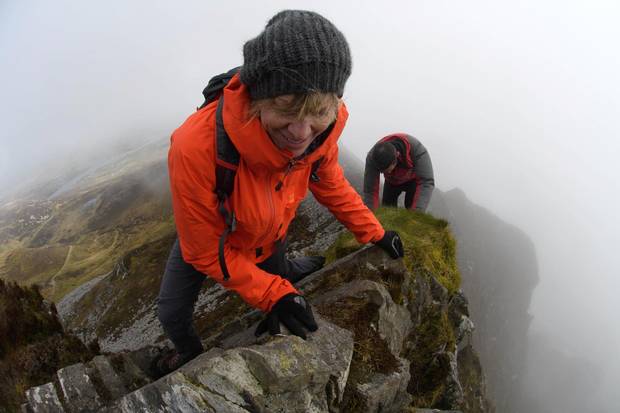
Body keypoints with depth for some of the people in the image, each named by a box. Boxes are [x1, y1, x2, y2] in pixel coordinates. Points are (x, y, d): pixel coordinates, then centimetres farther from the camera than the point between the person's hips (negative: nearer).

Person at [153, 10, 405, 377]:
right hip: (207, 238, -2)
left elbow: (330, 184, -5)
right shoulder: (195, 149, -46)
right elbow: (206, 252, -29)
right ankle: (191, 351, 49)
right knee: (172, 315, 14)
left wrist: (375, 234, 1)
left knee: (279, 278, 28)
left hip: (269, 237, 3)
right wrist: (274, 295, -32)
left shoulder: (323, 128, -31)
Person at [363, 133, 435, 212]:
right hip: (392, 181, 2)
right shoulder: (372, 157, -35)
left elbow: (426, 182, -45)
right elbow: (370, 191, -30)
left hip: (413, 179, -2)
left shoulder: (416, 149, -43)